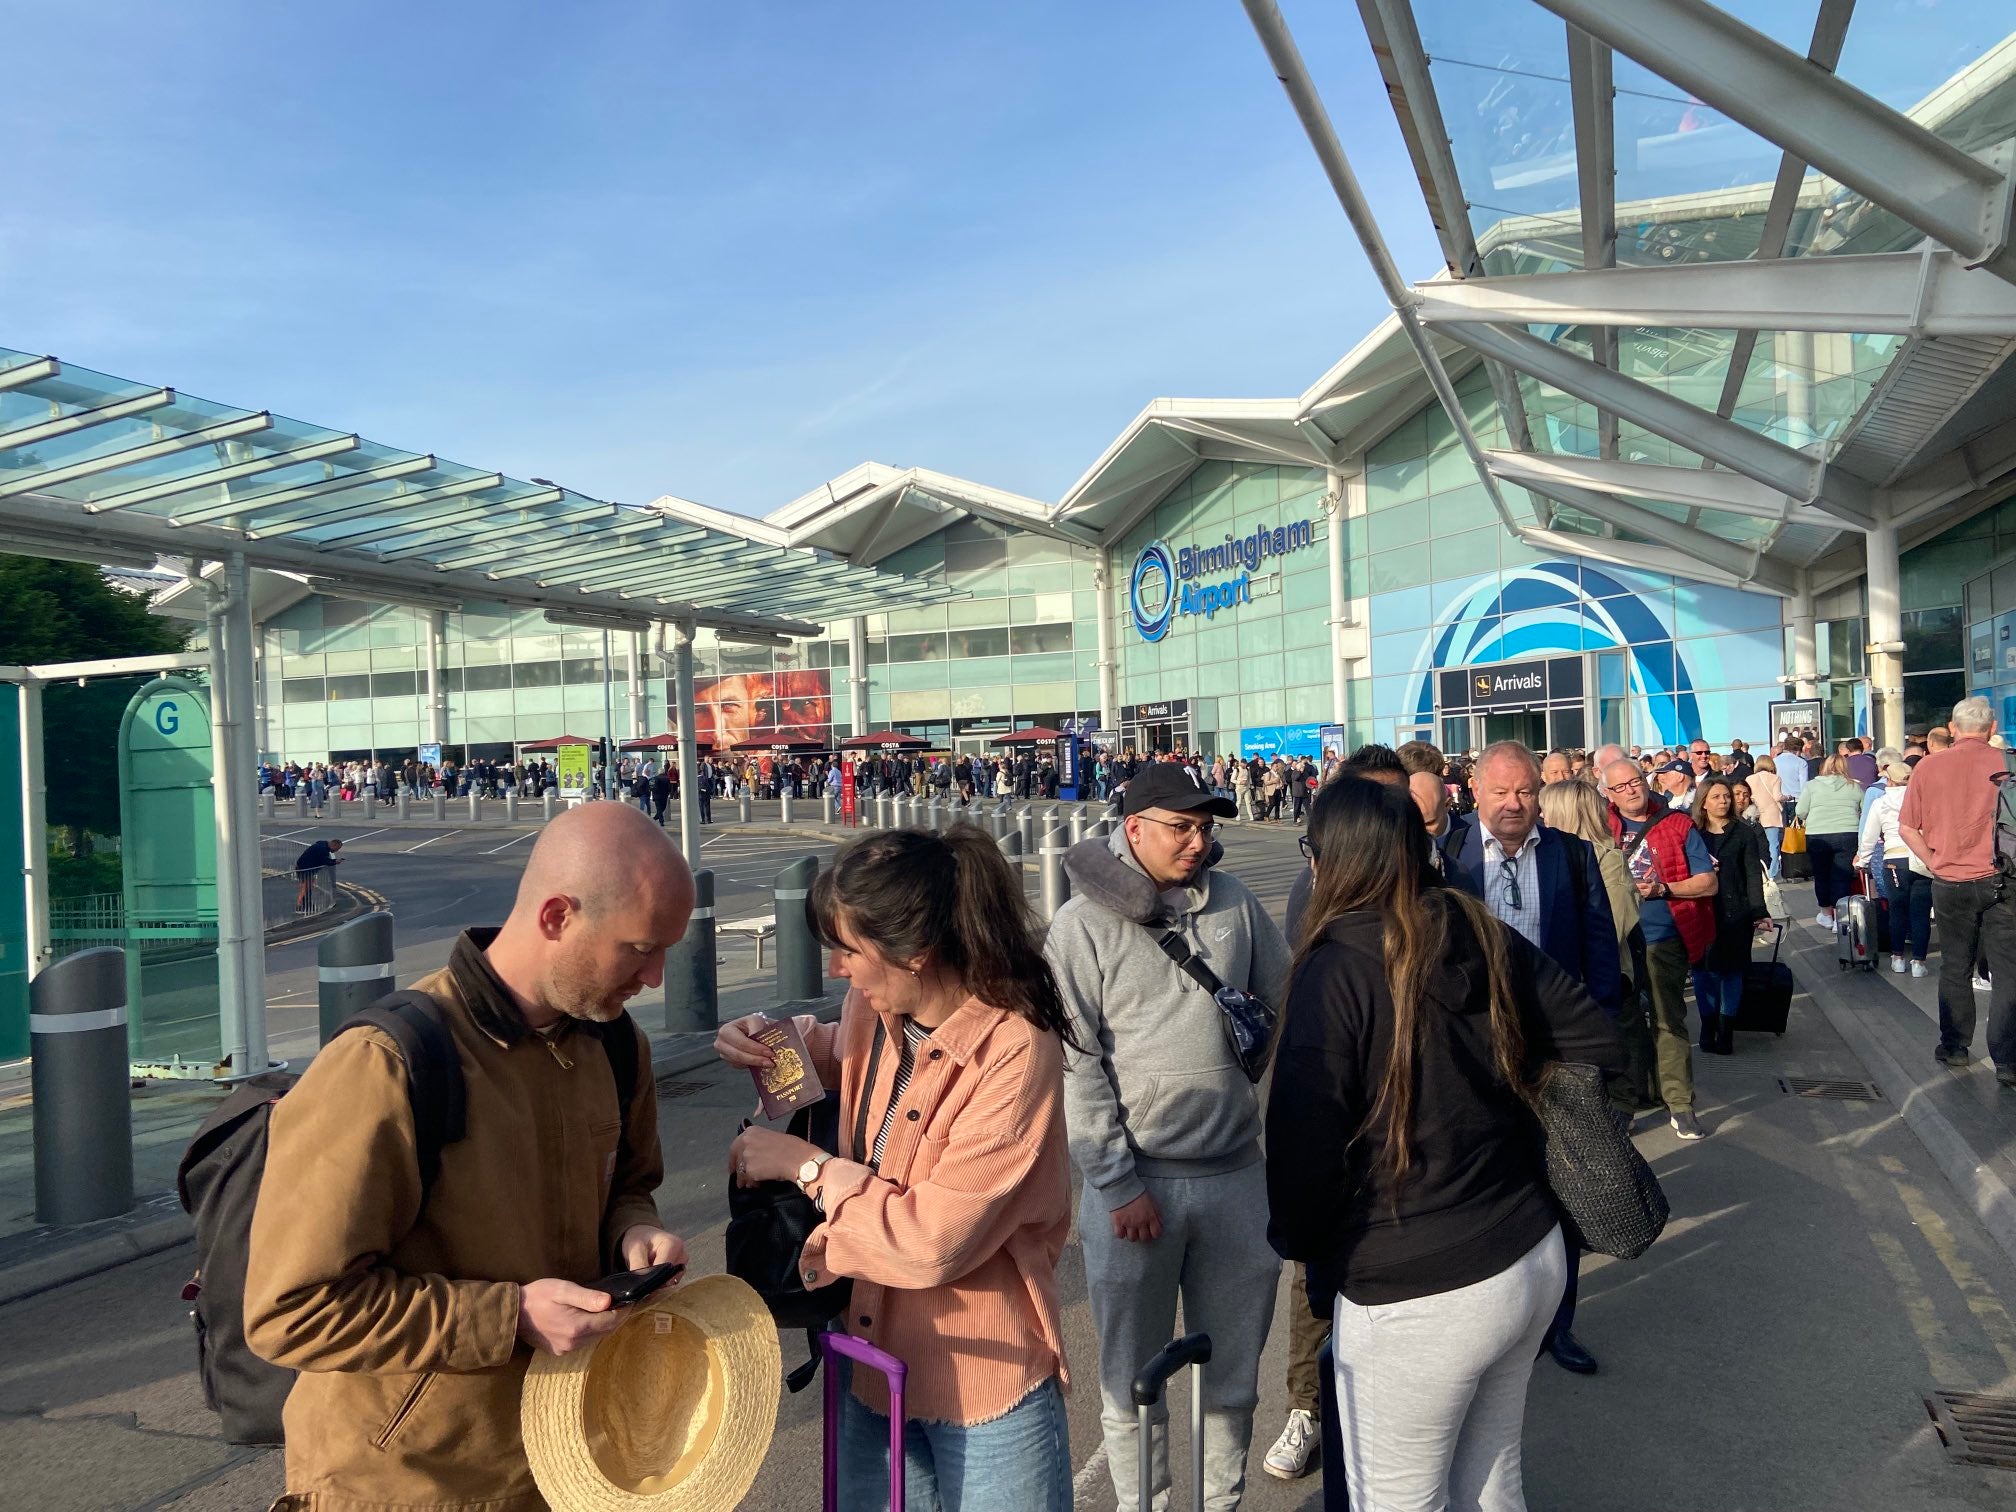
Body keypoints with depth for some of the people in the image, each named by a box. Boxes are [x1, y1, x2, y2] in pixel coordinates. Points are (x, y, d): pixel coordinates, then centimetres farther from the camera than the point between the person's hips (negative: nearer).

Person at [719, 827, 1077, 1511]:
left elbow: (934, 1240, -26)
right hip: (875, 1367, 6)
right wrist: (769, 1040, -1)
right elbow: (843, 1054, 20)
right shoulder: (874, 1014, -5)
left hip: (985, 1383, -6)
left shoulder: (1014, 1055, -25)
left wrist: (805, 1165, -17)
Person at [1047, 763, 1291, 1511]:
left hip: (1234, 1174, 3)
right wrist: (1119, 1183, -12)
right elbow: (1076, 1063, -10)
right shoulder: (1085, 922, -9)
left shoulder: (1234, 900, 0)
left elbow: (1285, 998, 11)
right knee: (1134, 1376, 13)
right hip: (1134, 1178, -3)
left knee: (1234, 1371, 18)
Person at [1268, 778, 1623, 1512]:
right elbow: (1599, 1047, 6)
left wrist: (1299, 1245, -1)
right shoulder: (1489, 937, -1)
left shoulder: (1337, 967, -19)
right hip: (1533, 1256, 7)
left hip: (1417, 1295, -6)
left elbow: (1303, 1138, -18)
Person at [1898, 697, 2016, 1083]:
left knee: (1955, 969, 15)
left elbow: (1907, 828, 0)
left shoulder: (1929, 766, -2)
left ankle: (1955, 1048, 24)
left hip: (1949, 883, 2)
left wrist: (1934, 862, 8)